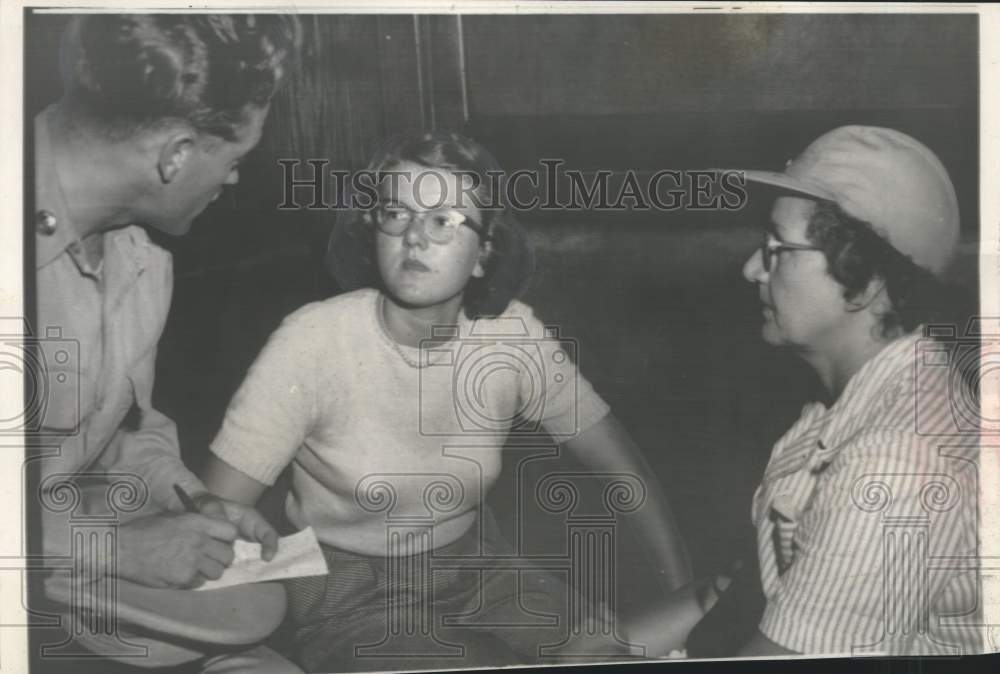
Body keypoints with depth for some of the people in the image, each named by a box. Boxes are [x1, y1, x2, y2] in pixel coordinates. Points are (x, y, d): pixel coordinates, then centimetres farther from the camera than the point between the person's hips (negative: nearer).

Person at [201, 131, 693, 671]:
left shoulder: (512, 335, -13)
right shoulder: (313, 340, -22)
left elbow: (623, 465, -5)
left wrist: (685, 598, -10)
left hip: (475, 568, 3)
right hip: (349, 597, -3)